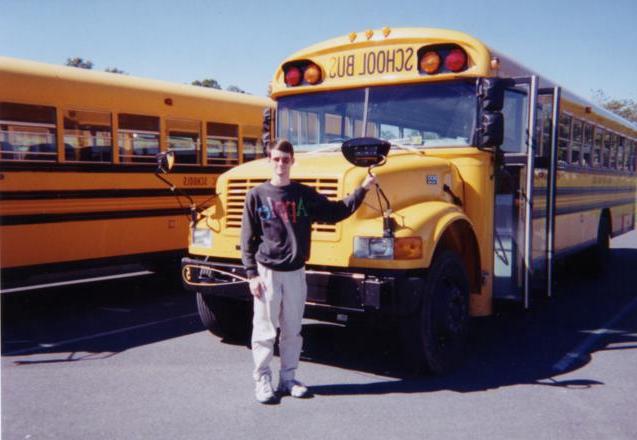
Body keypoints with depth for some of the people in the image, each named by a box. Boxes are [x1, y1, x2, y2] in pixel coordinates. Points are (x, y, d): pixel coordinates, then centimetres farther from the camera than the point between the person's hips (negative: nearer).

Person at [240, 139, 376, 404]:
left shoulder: (305, 194, 4)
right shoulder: (257, 195, -3)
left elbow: (336, 212, 9)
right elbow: (247, 239, -1)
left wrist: (363, 189, 4)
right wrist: (252, 274, -6)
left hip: (295, 273, 3)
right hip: (266, 272, -3)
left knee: (292, 330, 11)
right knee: (264, 330, 4)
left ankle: (288, 379, 24)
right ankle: (262, 381, 16)